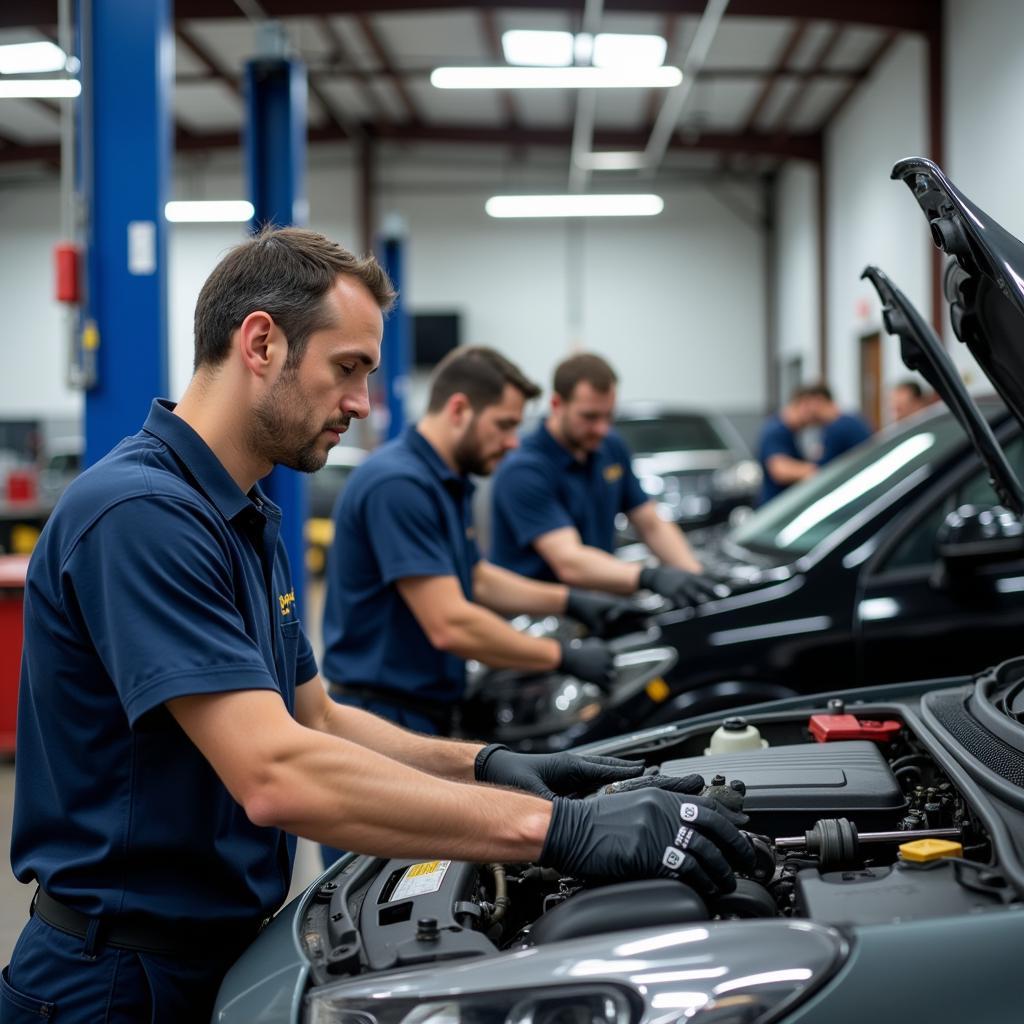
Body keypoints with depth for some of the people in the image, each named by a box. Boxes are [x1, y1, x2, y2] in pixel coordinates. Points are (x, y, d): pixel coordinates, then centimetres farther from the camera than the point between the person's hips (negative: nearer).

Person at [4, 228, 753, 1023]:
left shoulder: (250, 521, 9)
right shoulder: (139, 513, -23)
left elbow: (315, 721, 13)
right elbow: (276, 776, -32)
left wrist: (488, 765, -3)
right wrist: (556, 829, -32)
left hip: (221, 952, 9)